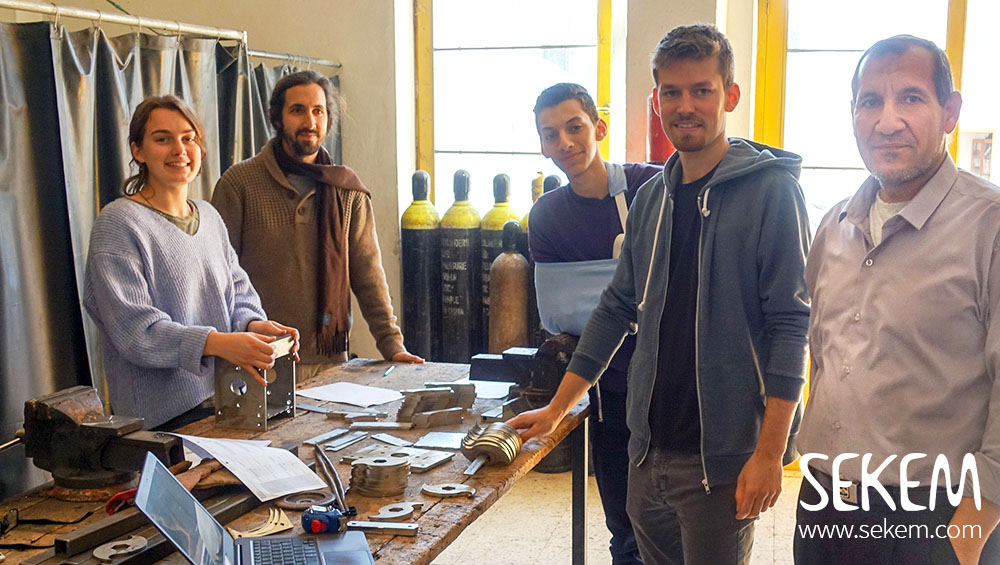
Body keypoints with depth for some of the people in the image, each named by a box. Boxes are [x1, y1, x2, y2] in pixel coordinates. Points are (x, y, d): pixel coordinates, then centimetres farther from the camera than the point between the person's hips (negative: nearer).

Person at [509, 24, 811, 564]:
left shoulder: (770, 190, -9)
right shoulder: (652, 197, 9)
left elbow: (791, 324, -13)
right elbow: (617, 308, 14)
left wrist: (770, 453, -18)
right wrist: (557, 408, 12)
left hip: (722, 458, -6)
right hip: (649, 449, 6)